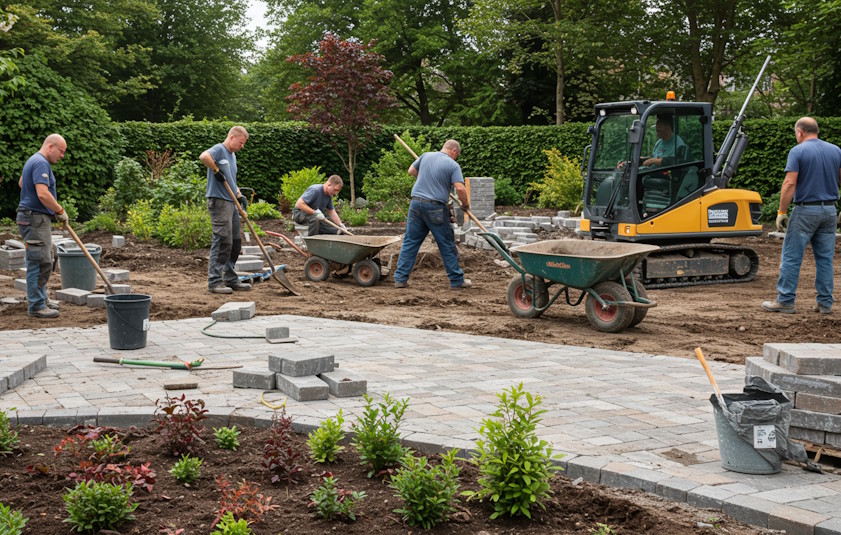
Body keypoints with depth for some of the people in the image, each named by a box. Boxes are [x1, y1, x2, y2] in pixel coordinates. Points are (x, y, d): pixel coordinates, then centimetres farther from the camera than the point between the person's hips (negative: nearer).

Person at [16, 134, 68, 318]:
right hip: (35, 218, -11)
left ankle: (35, 300, 25)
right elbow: (43, 194, -28)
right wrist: (60, 211, -15)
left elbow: (21, 183, 34)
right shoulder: (41, 163, -17)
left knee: (42, 262, 17)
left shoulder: (33, 161, 18)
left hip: (36, 218, 11)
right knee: (40, 263, -8)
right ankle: (36, 306, -5)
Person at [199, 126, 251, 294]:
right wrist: (216, 171, -21)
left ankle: (231, 279, 22)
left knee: (235, 243, 13)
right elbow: (204, 156, -32)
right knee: (222, 242, -11)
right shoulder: (219, 149, -9)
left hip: (231, 203, 10)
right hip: (219, 202, -10)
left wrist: (239, 195, 13)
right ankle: (214, 282, -8)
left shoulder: (232, 156, 21)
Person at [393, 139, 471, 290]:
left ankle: (400, 278, 7)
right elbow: (460, 188, -14)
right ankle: (457, 280, 14)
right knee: (447, 245, 6)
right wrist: (466, 204, 3)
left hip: (416, 204, 4)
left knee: (410, 242, 9)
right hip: (435, 208, -4)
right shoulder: (453, 165, -4)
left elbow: (411, 171, 26)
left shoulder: (426, 156, 11)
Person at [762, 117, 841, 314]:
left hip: (805, 211, -5)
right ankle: (825, 303, 10)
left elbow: (790, 183, -15)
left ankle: (785, 301, 2)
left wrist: (781, 212, -11)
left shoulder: (797, 152, -8)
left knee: (791, 257, 1)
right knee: (825, 258, 9)